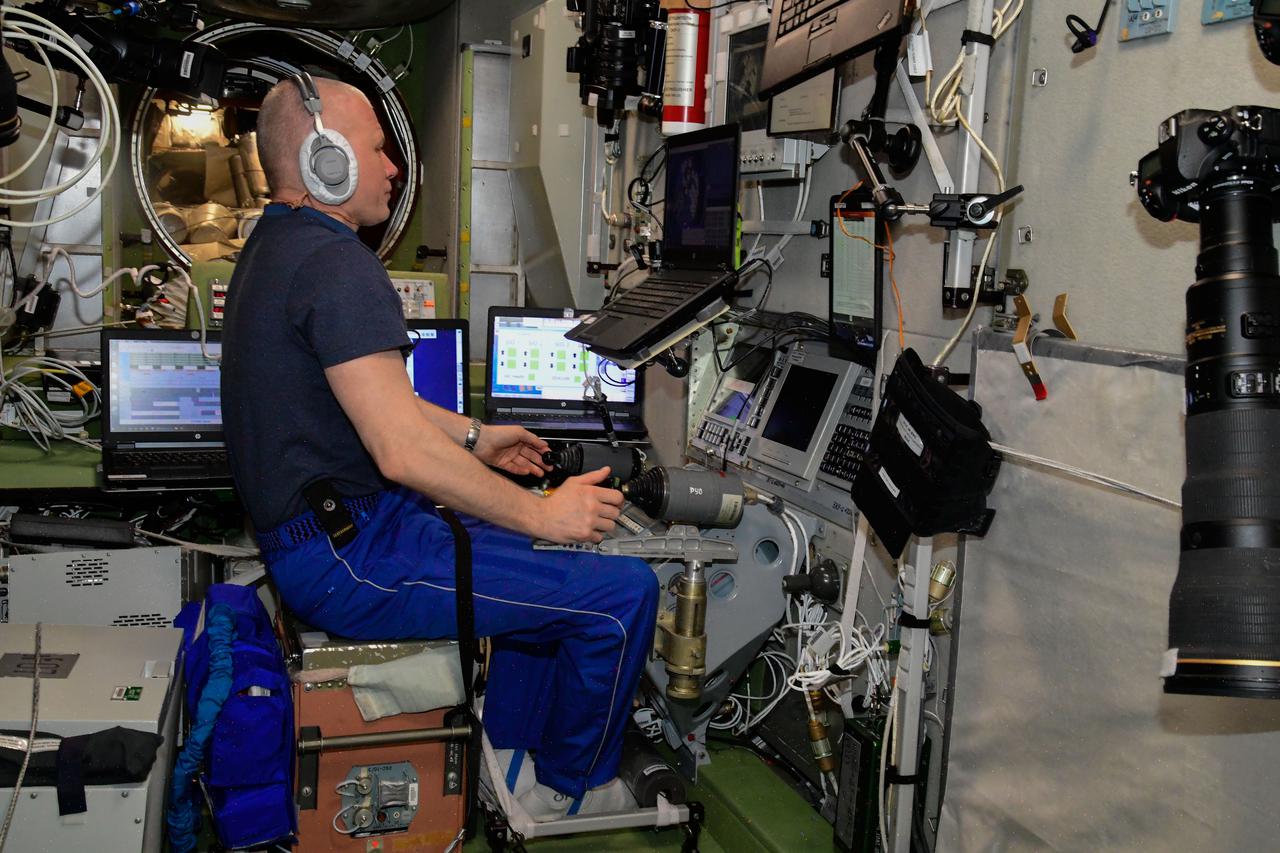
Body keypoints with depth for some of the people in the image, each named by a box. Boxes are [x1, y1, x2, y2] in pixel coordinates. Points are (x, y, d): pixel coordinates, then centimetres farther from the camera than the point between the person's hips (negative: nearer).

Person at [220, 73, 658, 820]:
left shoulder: (278, 247, 14)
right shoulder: (336, 263, -21)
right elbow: (404, 451, -28)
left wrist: (473, 438, 25)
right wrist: (543, 516, -19)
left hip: (322, 534, 11)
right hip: (352, 559, -11)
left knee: (538, 557, 26)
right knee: (623, 591, -11)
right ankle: (575, 792, 13)